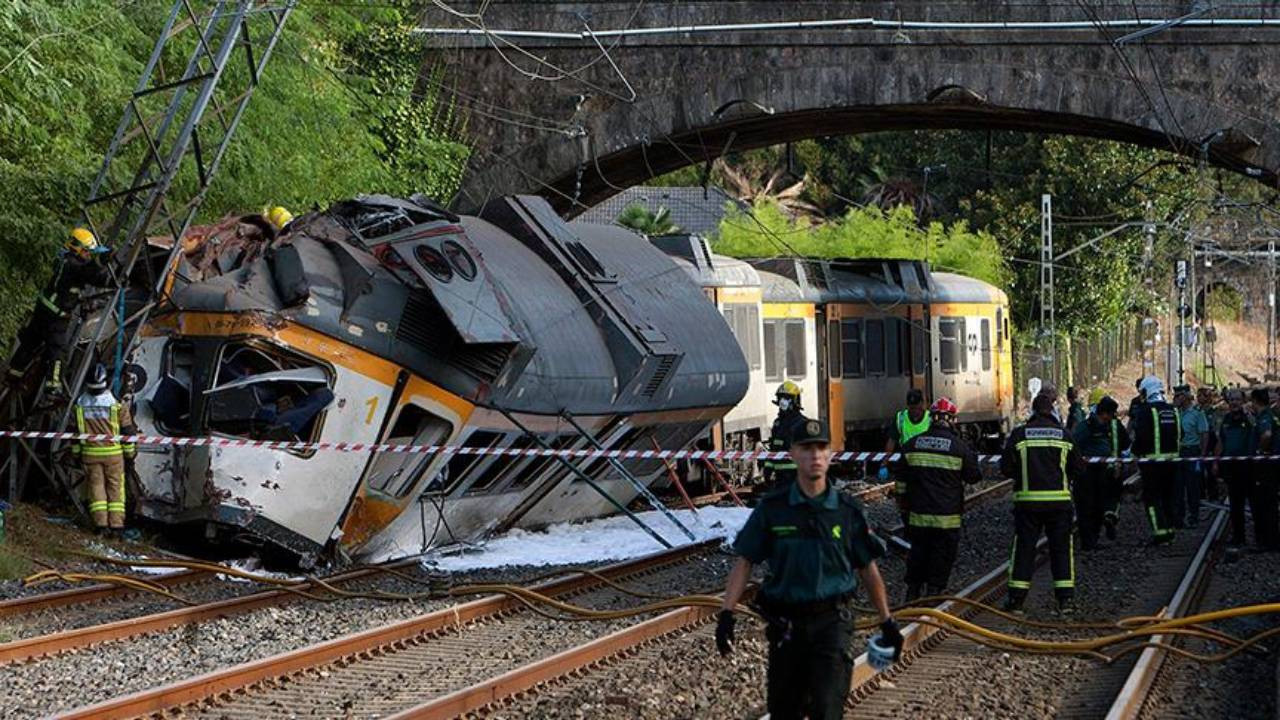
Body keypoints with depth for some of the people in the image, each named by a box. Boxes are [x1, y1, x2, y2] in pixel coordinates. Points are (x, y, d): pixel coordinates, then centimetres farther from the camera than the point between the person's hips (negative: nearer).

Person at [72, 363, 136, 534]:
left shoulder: (80, 403, -3)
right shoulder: (116, 403, -10)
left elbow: (75, 430, 6)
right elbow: (127, 429, -4)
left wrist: (76, 452, 17)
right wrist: (129, 451, 9)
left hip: (89, 453, 2)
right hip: (113, 453, -1)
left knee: (96, 486, 7)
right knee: (115, 487, 6)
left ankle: (100, 522, 0)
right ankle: (116, 523, 3)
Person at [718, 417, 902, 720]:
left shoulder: (847, 511, 1)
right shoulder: (773, 508, 0)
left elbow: (868, 570, 10)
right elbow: (744, 562, 1)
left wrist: (887, 622, 13)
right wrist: (727, 613, -8)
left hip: (831, 623, -1)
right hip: (785, 623, 1)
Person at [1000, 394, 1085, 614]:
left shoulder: (1019, 434, -2)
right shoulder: (1064, 435, 1)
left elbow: (1006, 468, -2)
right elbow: (1078, 468, 4)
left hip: (1027, 500, 0)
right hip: (1059, 500, 0)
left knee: (1023, 548, 6)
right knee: (1061, 548, 7)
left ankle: (1016, 599, 6)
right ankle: (1066, 599, 2)